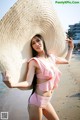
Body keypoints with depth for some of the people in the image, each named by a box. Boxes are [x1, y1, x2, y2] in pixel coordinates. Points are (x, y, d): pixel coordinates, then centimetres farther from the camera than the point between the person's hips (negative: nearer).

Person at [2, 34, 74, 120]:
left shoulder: (52, 57, 6)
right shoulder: (34, 61, -13)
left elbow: (67, 60, 25)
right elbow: (28, 83, -22)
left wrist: (71, 47, 31)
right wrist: (12, 84, -39)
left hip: (46, 101, 7)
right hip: (37, 100, -7)